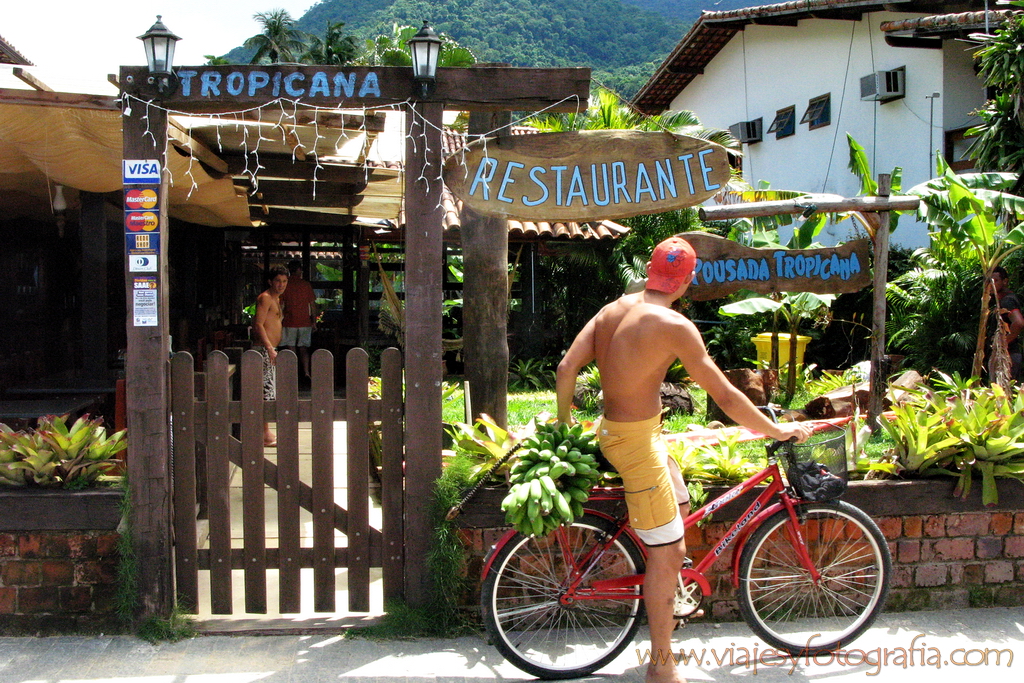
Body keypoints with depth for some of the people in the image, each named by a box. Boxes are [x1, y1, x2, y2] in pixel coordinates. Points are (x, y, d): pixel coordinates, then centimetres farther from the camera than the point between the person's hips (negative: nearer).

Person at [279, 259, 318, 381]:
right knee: (304, 348, 9)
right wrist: (314, 321, 8)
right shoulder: (306, 285, 0)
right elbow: (313, 305, 1)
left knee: (291, 349, 5)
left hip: (289, 323, -1)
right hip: (305, 322, 1)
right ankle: (306, 371, -3)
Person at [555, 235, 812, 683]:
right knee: (668, 552, 0)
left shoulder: (614, 309, 5)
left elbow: (566, 368, 1)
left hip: (621, 426, 9)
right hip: (634, 440, -9)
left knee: (679, 508, 25)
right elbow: (725, 397, -17)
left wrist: (564, 421, 16)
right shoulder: (673, 325, -18)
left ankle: (663, 596, 40)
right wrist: (777, 431, -4)